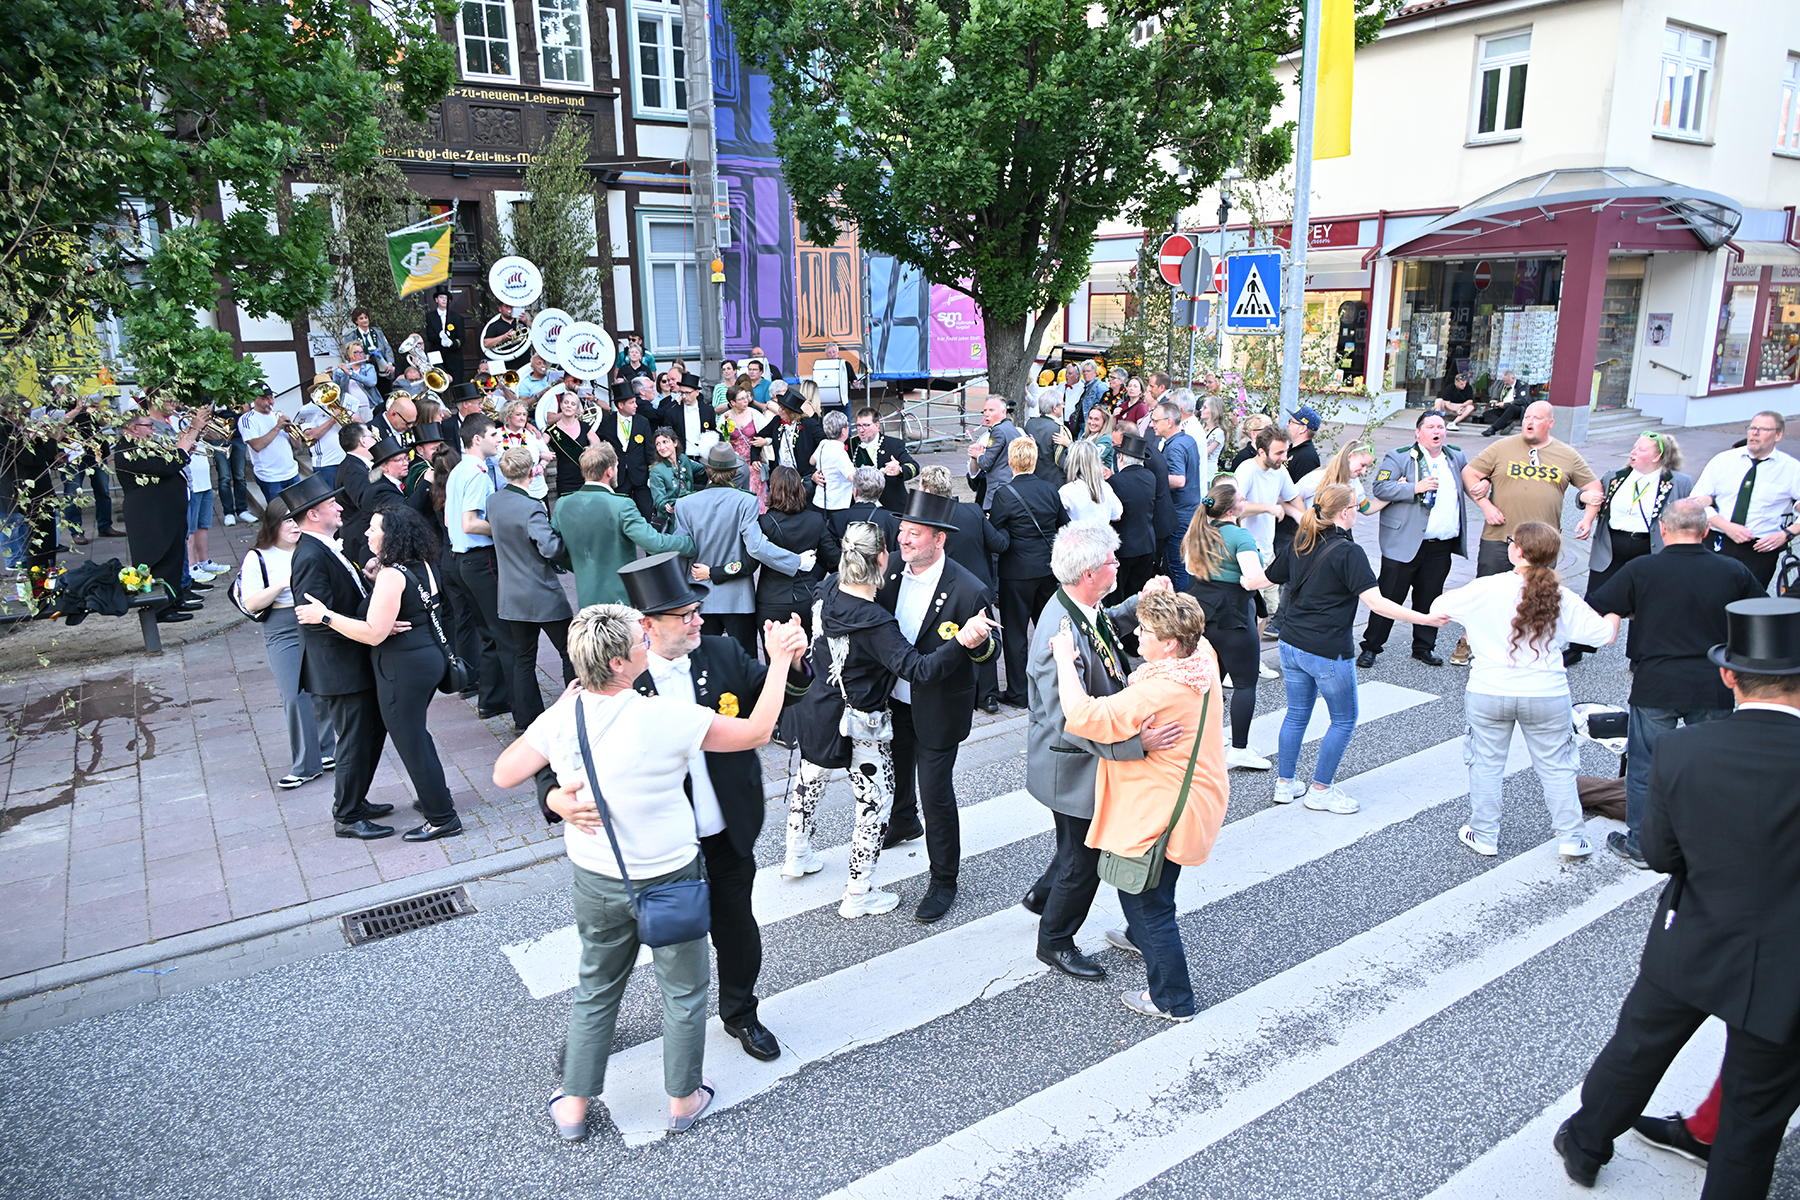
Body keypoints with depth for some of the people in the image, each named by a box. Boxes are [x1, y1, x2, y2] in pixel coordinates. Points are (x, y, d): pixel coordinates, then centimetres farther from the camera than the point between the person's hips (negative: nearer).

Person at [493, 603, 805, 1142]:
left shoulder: (562, 716, -15)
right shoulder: (663, 718, -28)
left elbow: (504, 773, -1)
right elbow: (756, 732, -19)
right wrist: (779, 660, -9)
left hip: (594, 881, 4)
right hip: (668, 880, -4)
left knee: (596, 989, 24)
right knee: (684, 992, 19)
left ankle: (573, 1107, 37)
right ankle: (683, 1101, 36)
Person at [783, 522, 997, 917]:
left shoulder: (827, 590, -10)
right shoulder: (875, 624, -31)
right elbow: (918, 669, -35)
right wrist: (962, 642, -48)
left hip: (818, 708, 8)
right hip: (862, 724, -8)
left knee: (810, 777, 28)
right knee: (876, 800, 10)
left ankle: (797, 855, 50)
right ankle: (858, 895, 20)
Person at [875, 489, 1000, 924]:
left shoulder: (968, 591, -24)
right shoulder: (893, 571, -7)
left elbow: (987, 654, -17)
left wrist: (980, 642, -39)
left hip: (938, 711, -6)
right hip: (894, 700, 6)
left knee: (935, 793, 2)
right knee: (898, 769, 28)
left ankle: (944, 880, 22)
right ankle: (904, 823, 59)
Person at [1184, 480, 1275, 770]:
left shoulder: (1197, 532, 5)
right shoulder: (1240, 536, -18)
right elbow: (1253, 580, -26)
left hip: (1199, 613, 8)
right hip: (1230, 618, -8)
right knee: (1245, 682, 3)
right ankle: (1239, 750, 4)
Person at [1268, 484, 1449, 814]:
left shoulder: (1299, 543, 3)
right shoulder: (1348, 552, -17)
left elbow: (1268, 578, 16)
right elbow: (1376, 603, -23)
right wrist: (1425, 618, -21)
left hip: (1292, 644, 7)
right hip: (1328, 651, -7)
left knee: (1296, 713, 19)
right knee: (1344, 720, 11)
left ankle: (1284, 783, 26)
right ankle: (1320, 790, 17)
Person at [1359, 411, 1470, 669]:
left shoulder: (1456, 457, 14)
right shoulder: (1398, 457, -3)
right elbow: (1379, 488, -14)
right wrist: (1415, 488, -22)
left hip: (1442, 546, 5)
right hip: (1405, 543, -5)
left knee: (1430, 599, 13)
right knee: (1389, 597, -1)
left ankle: (1424, 647, 27)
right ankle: (1371, 647, 9)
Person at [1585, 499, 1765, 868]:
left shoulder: (1641, 569, -11)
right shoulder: (1734, 571, -3)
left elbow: (1594, 607, -8)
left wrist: (1637, 611, 10)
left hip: (1655, 685, -2)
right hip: (1714, 688, 3)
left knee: (1645, 765, 11)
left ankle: (1640, 845, 21)